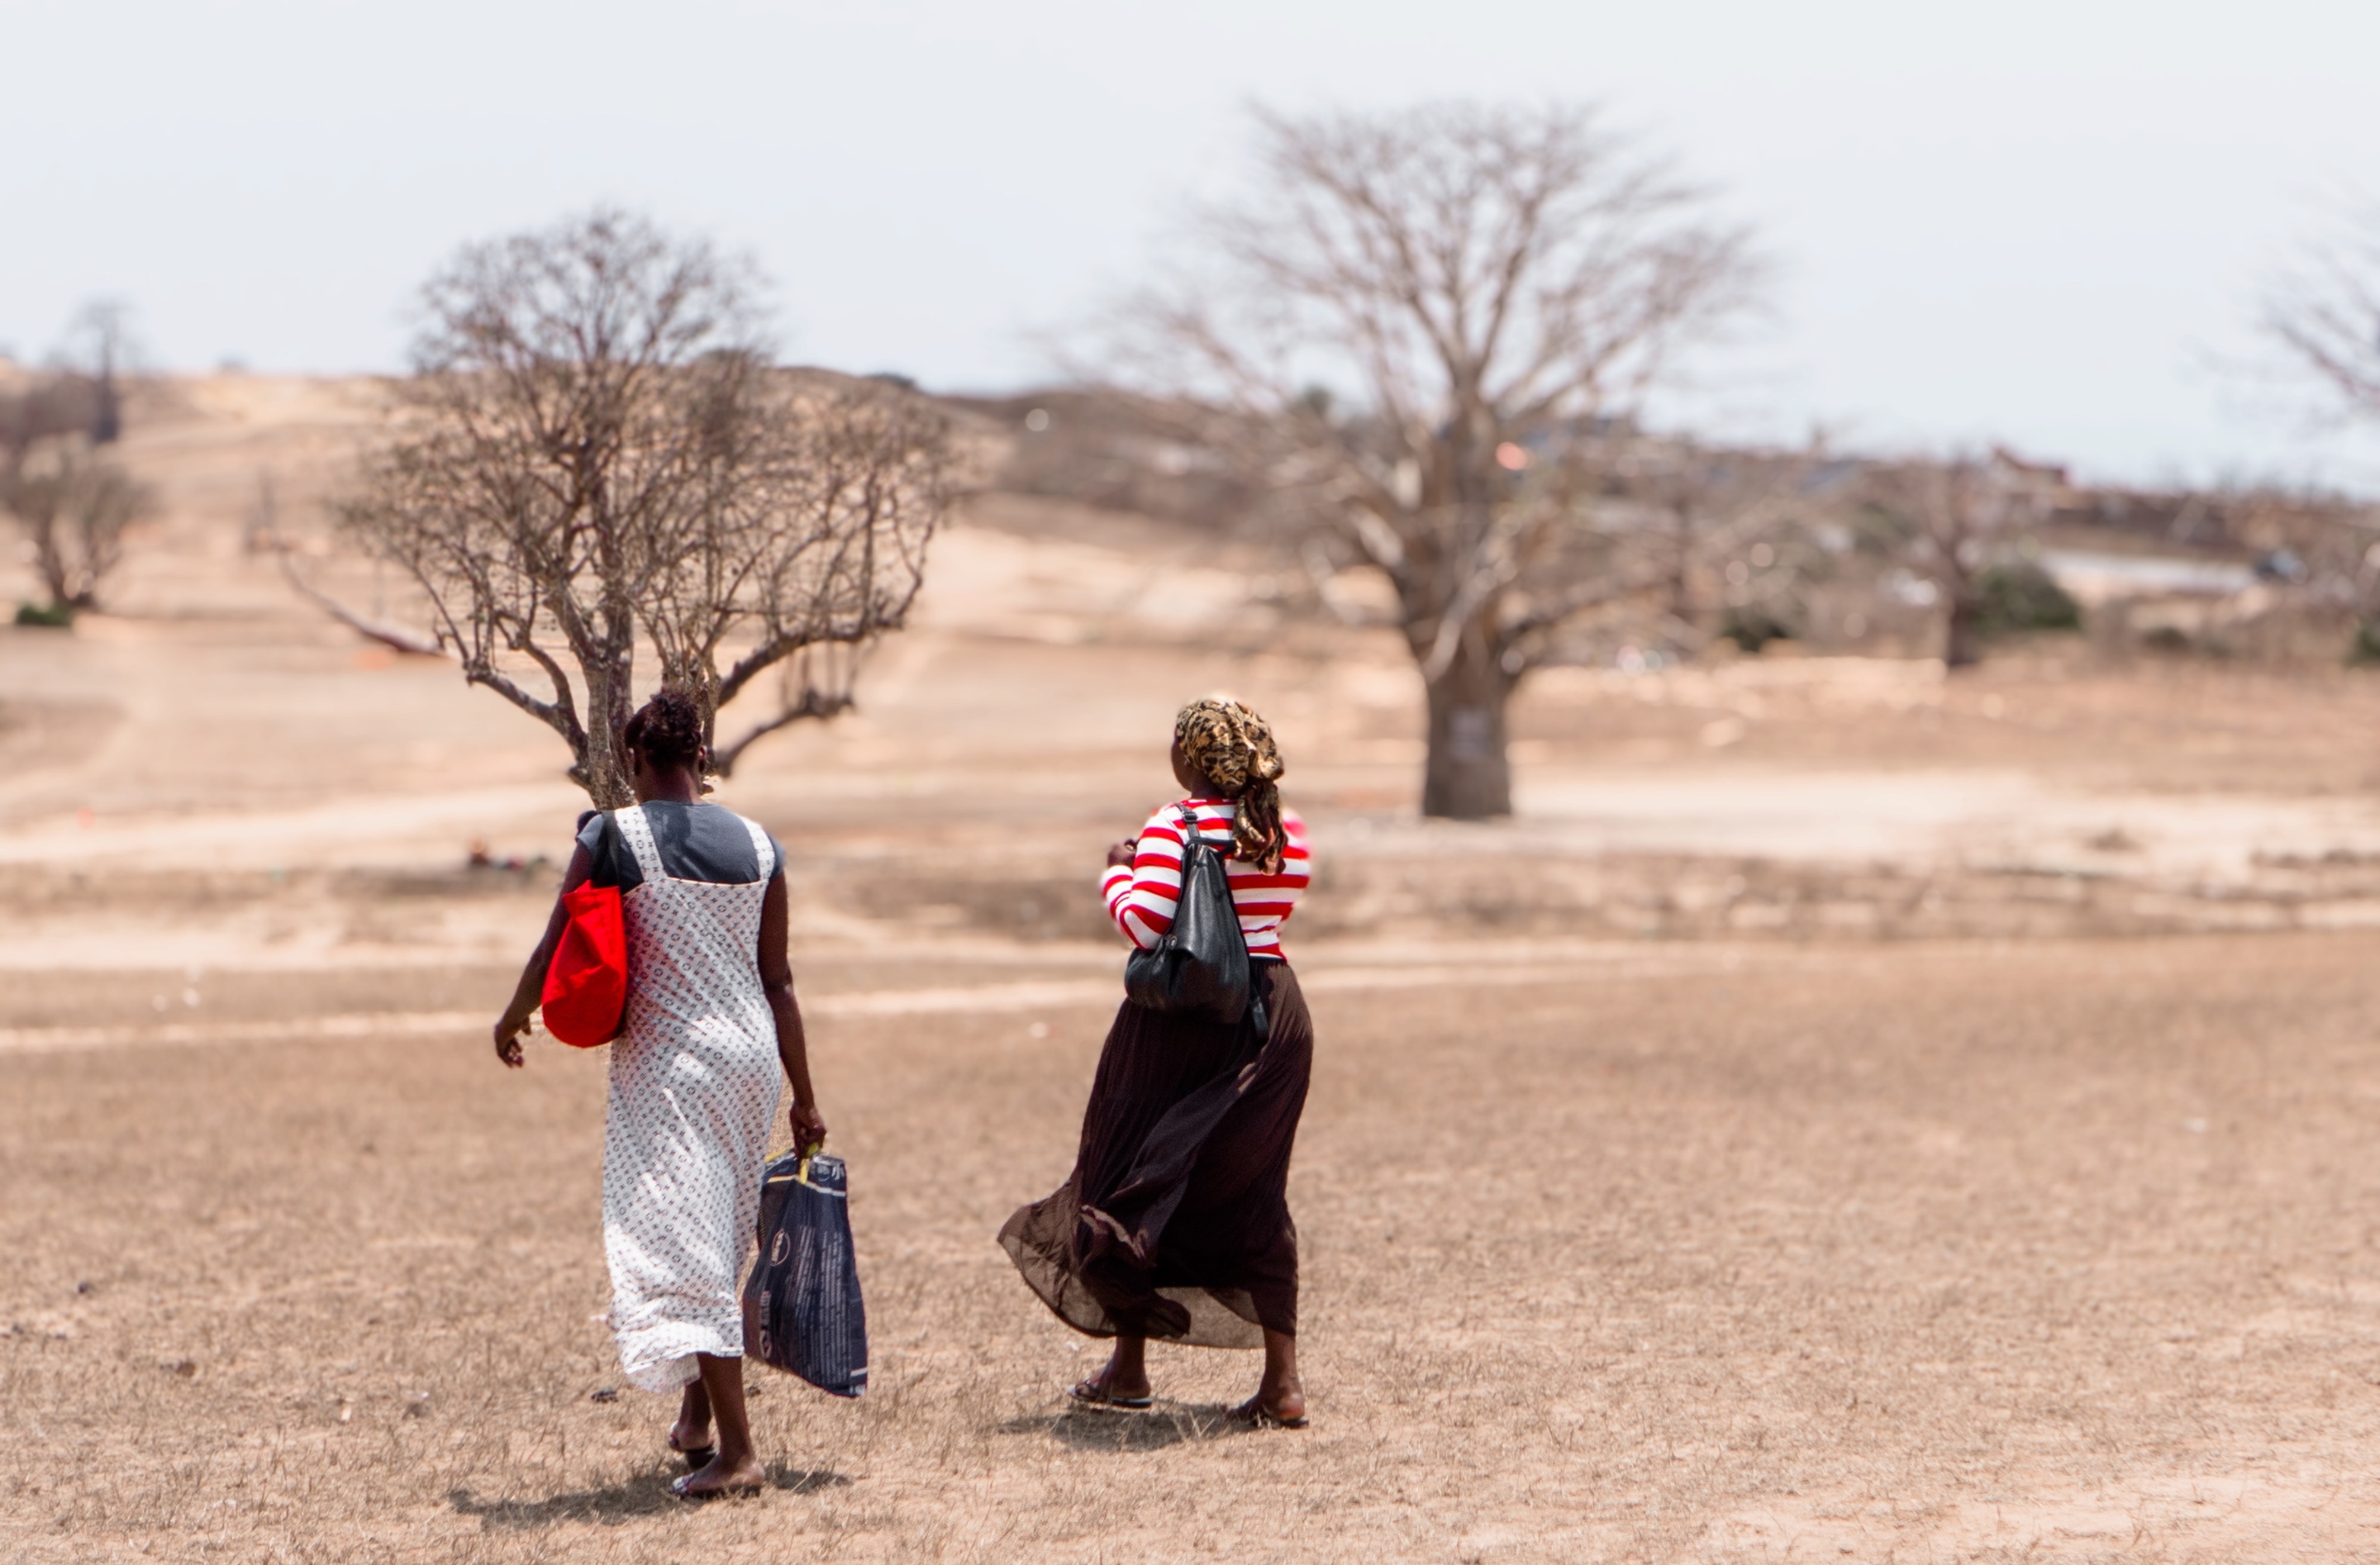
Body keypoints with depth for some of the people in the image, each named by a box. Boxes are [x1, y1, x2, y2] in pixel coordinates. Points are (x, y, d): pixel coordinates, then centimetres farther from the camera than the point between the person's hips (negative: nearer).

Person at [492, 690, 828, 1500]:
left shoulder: (612, 839, -9)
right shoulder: (757, 847, 4)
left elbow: (557, 948, -3)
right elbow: (778, 981, 6)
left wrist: (514, 1017, 17)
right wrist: (804, 1096, 12)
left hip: (664, 1063, -5)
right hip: (750, 1059, 5)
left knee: (679, 1244, -7)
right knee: (720, 1239, 20)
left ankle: (736, 1449, -15)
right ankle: (697, 1414, 34)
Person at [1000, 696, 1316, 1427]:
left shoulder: (1176, 825, -13)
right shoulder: (1292, 833, 5)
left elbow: (1144, 922, -22)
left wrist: (1116, 874, -2)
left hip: (1182, 1017, -5)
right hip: (1274, 1010, 5)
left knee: (1131, 1179, 11)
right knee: (1253, 1197, 13)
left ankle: (1129, 1367, 19)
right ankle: (1283, 1380, 6)